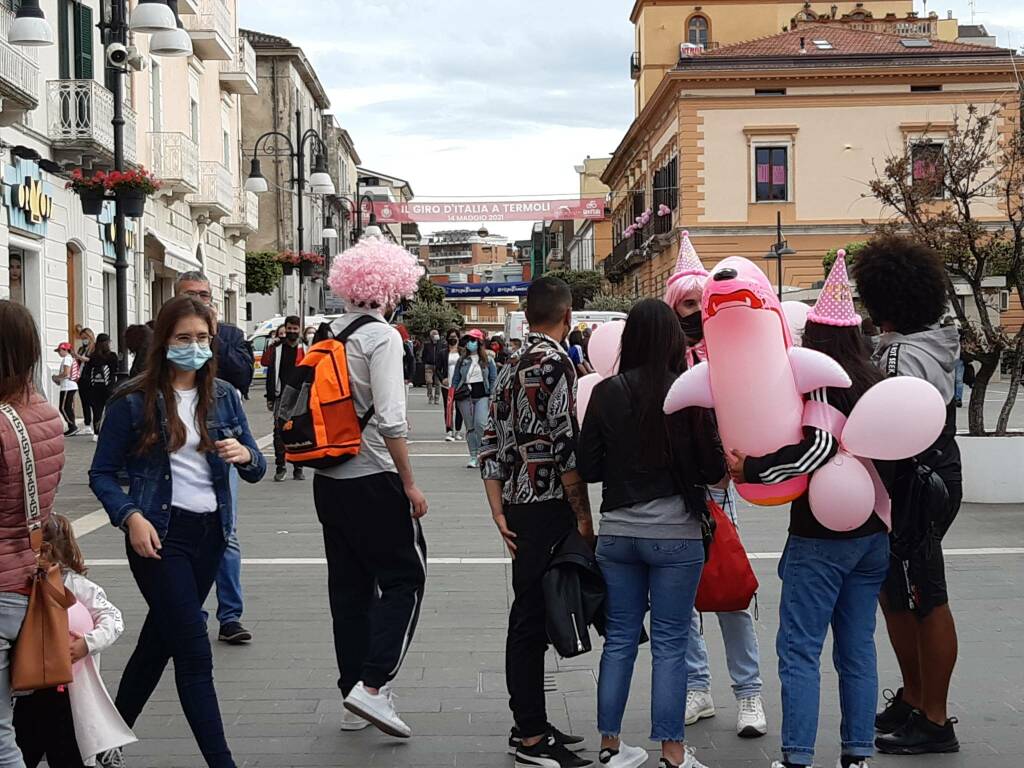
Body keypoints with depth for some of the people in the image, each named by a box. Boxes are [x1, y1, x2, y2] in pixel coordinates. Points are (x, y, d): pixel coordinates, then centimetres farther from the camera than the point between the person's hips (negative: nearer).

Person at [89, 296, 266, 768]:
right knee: (195, 651, -8)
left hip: (210, 533, 5)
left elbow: (256, 471, 7)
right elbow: (102, 474, -3)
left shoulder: (224, 396, 6)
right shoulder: (134, 402, -6)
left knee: (160, 639, 16)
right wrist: (131, 517, -19)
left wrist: (246, 455, -16)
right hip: (160, 534, -5)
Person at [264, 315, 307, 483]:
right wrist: (270, 398, -1)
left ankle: (298, 468, 12)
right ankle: (280, 467, 4)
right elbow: (271, 374, 4)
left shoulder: (305, 349, 9)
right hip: (281, 397, -1)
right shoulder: (277, 349, 5)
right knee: (279, 431, -4)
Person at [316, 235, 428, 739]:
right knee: (404, 578, 4)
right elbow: (390, 418, -22)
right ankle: (372, 685, -8)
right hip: (373, 478, -7)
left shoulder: (328, 335, 9)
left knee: (350, 585, 13)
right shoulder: (381, 336, -13)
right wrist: (410, 484, -14)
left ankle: (353, 703, 19)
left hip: (328, 480, 7)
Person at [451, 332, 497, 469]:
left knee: (480, 423, -20)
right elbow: (456, 379, 14)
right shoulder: (462, 361, 12)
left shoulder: (487, 360, 6)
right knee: (470, 427, 4)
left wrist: (492, 395, -2)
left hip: (482, 395, -3)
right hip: (465, 397, 3)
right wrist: (453, 396, 5)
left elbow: (493, 379, 7)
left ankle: (481, 452, -7)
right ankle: (473, 456, 10)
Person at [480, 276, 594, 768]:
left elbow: (491, 444, 13)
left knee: (529, 617, 14)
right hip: (548, 507, -9)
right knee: (532, 619, -6)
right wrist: (584, 516, -12)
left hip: (518, 506, 9)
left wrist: (500, 514, 11)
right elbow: (566, 445, -18)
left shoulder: (512, 366, 15)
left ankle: (530, 725, 22)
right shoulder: (555, 362, -12)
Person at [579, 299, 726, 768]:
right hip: (675, 532, -3)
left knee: (619, 638, 13)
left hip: (617, 531, 3)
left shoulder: (606, 394, -4)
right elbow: (714, 469, -7)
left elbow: (587, 468, 0)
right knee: (670, 644, 5)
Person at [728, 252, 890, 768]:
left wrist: (751, 469, -24)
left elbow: (817, 446, -27)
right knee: (858, 647, 13)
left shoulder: (819, 381, -13)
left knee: (799, 649, -1)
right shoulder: (875, 382, 9)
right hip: (874, 532, 7)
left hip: (821, 537, -7)